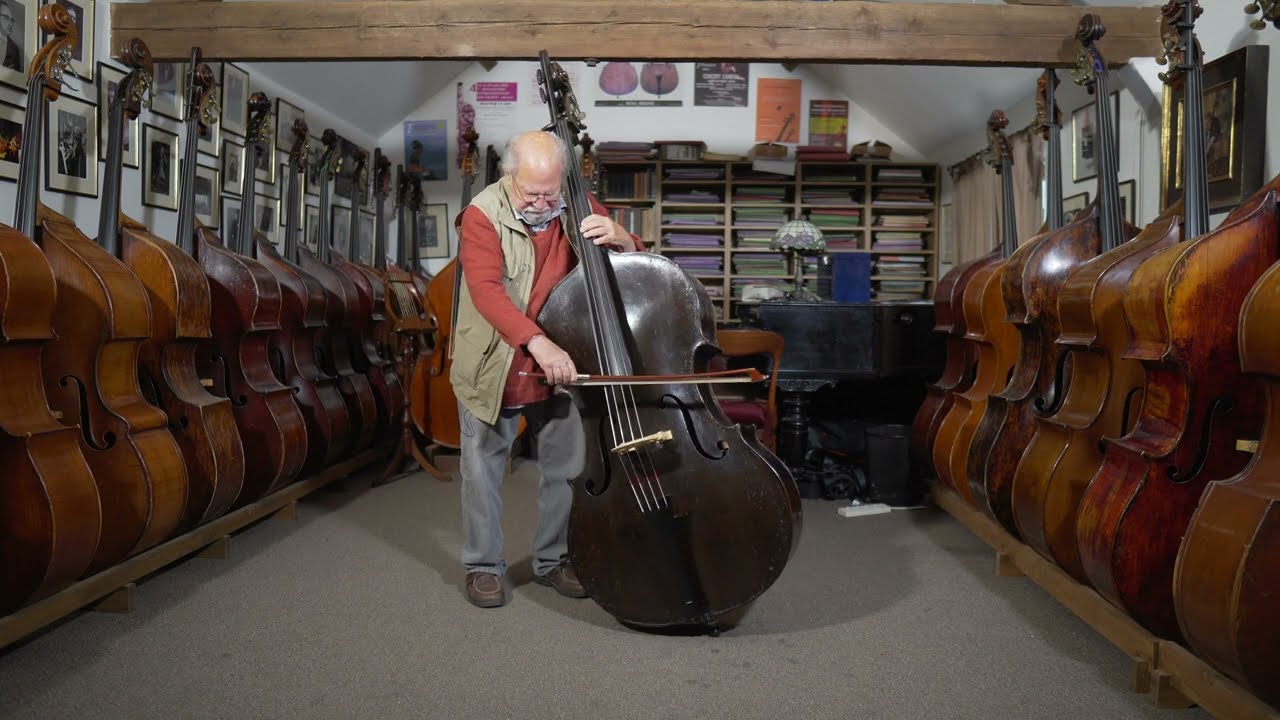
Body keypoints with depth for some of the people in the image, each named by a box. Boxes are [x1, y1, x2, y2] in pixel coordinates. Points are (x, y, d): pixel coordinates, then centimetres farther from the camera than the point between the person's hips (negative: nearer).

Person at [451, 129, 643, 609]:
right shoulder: (483, 215, -16)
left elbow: (640, 264, 2)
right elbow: (487, 291, -29)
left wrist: (619, 240, -22)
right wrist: (537, 342, -43)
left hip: (560, 366, 4)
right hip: (493, 369, -3)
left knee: (567, 466, 11)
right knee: (483, 469, 8)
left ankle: (553, 559, 29)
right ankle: (483, 565, 25)